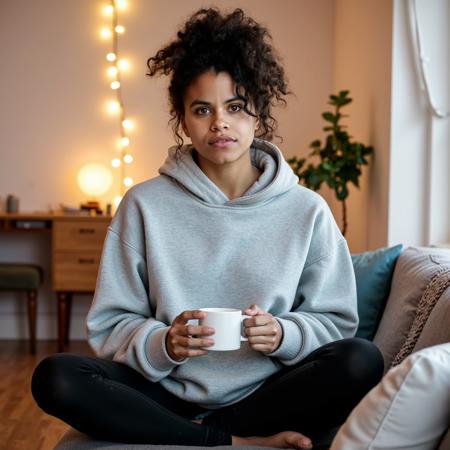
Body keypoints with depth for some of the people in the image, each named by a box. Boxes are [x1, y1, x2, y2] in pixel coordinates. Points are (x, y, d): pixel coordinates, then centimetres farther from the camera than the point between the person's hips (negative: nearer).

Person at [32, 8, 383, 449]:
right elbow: (108, 327, 1)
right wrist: (163, 342, -20)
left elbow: (337, 322, 5)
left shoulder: (307, 211, 2)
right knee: (54, 377, -24)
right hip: (167, 394, 0)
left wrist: (282, 334, -17)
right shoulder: (144, 205, 1)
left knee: (362, 360, -26)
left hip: (267, 394, 0)